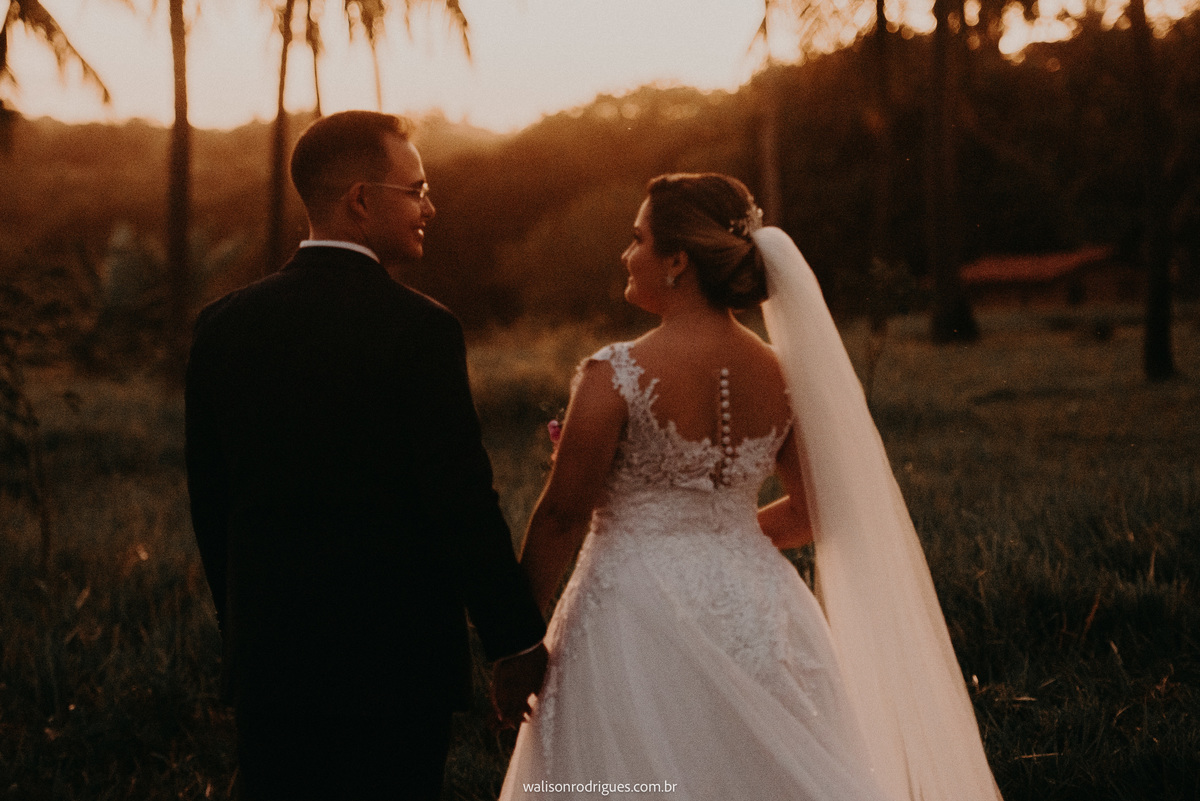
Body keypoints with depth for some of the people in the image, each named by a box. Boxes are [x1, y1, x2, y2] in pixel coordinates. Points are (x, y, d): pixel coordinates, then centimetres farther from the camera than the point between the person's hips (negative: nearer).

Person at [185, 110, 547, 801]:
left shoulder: (225, 326, 2)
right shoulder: (420, 329, -14)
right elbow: (463, 503, -15)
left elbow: (209, 501, 8)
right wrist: (519, 642, -4)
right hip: (398, 660, -4)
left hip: (267, 661, 5)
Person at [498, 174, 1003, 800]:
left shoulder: (616, 374, -16)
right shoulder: (781, 374, 0)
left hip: (640, 616, -5)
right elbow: (818, 510, 9)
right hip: (754, 611, 5)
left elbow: (561, 518, -11)